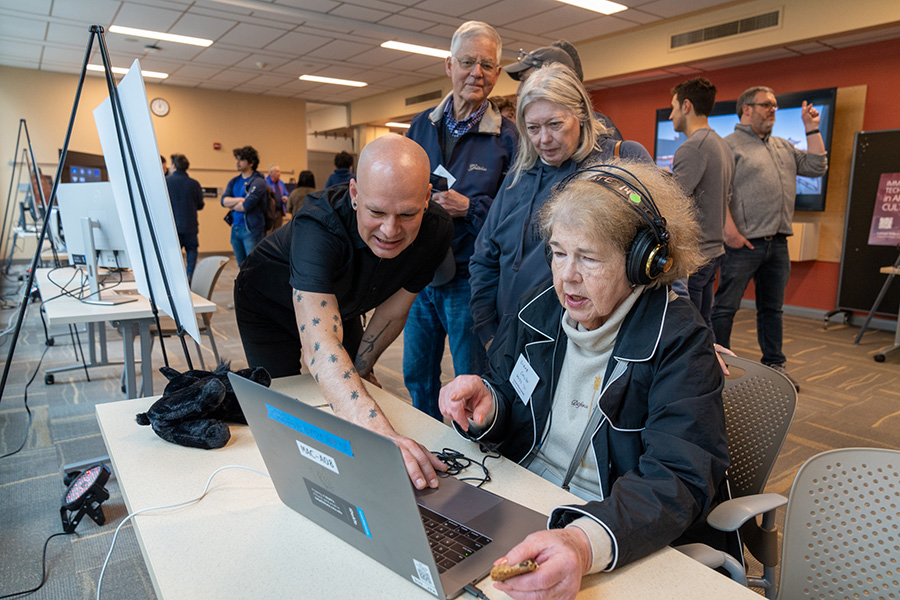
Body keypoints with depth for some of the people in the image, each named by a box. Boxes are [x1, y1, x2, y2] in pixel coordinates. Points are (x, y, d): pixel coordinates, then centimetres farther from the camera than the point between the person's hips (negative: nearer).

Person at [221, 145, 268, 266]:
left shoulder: (258, 182, -9)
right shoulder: (234, 182, 14)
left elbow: (246, 206, -17)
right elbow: (224, 200, 2)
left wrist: (231, 204, 0)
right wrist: (240, 200, -13)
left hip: (252, 230, -7)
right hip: (236, 228, 7)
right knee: (241, 266, 13)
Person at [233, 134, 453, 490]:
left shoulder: (437, 230, -29)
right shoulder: (318, 227, -46)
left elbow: (394, 306, -14)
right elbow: (319, 345, -57)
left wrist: (360, 367, -10)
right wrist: (379, 432, -69)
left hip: (340, 307, 4)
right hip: (269, 305, -4)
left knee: (351, 396, 12)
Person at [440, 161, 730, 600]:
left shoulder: (679, 343, -16)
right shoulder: (541, 309, 1)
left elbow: (678, 480, -25)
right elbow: (507, 400, 11)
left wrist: (584, 543, -42)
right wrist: (486, 408, -14)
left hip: (634, 549, -5)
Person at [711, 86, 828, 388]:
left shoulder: (784, 147, 21)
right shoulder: (729, 145, -4)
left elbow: (817, 167, 20)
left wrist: (812, 128, 17)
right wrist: (730, 230, -20)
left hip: (778, 243, 8)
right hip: (744, 243, -7)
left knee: (772, 307, 15)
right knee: (725, 306, -3)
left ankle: (775, 365, 26)